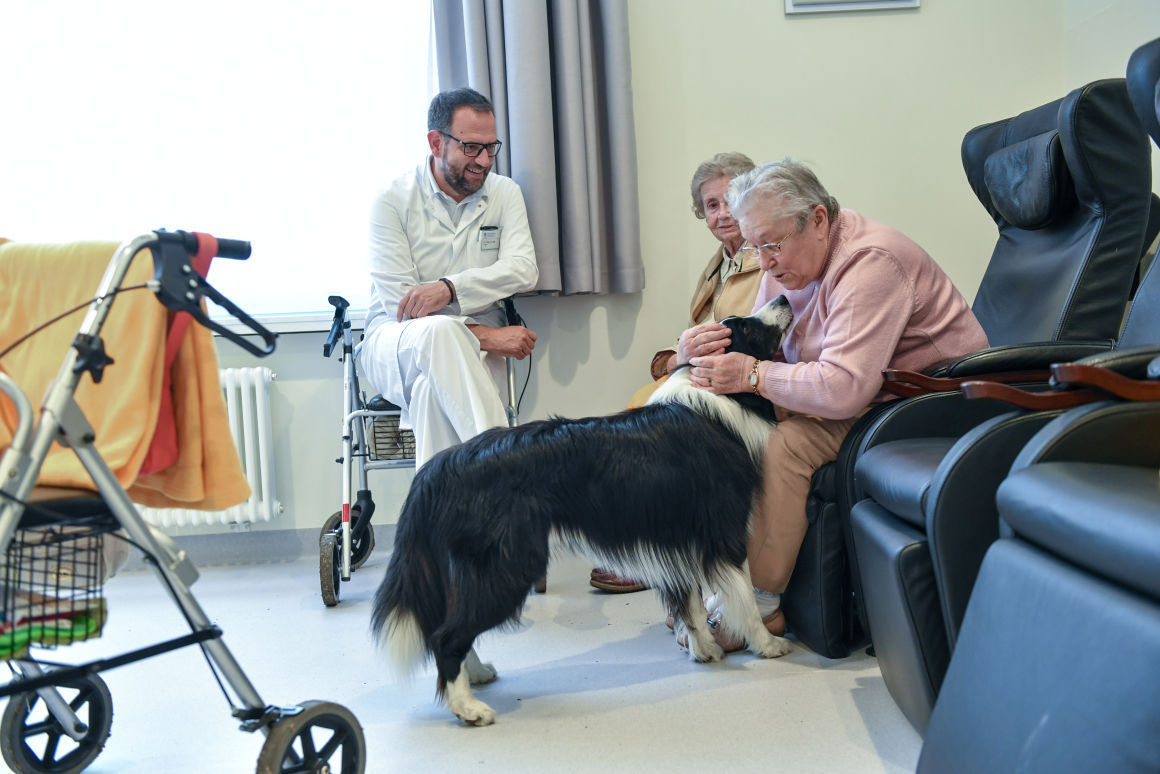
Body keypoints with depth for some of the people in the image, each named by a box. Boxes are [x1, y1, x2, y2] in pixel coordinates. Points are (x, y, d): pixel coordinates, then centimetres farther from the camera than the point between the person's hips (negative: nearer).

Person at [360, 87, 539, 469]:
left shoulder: (505, 193, 9)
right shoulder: (393, 200, -1)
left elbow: (523, 269, -7)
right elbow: (399, 303, -10)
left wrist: (450, 288, -24)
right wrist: (487, 335, -18)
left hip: (474, 350, 2)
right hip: (395, 344, -2)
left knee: (435, 390, -31)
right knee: (441, 332, -36)